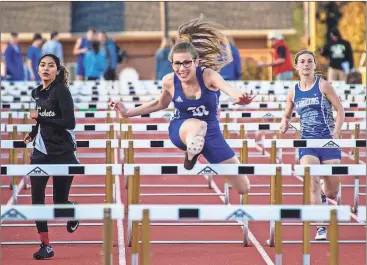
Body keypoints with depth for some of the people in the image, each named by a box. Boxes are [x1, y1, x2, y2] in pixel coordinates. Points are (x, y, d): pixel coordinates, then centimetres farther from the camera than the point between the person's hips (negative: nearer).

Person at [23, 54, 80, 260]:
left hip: (62, 153, -6)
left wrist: (39, 117, -19)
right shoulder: (36, 92, 10)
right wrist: (33, 133, 7)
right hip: (41, 152, 6)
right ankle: (46, 245, 1)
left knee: (60, 202, 1)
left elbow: (69, 122, -20)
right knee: (37, 198, -5)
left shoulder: (61, 91, -11)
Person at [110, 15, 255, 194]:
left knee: (243, 189, 3)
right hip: (181, 129, -1)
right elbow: (160, 104, 10)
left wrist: (240, 98, -70)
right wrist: (128, 113, 5)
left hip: (210, 133, 1)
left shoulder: (208, 75, -23)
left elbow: (229, 88, -45)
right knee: (197, 126, -45)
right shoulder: (169, 81, -13)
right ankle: (191, 159, -14)